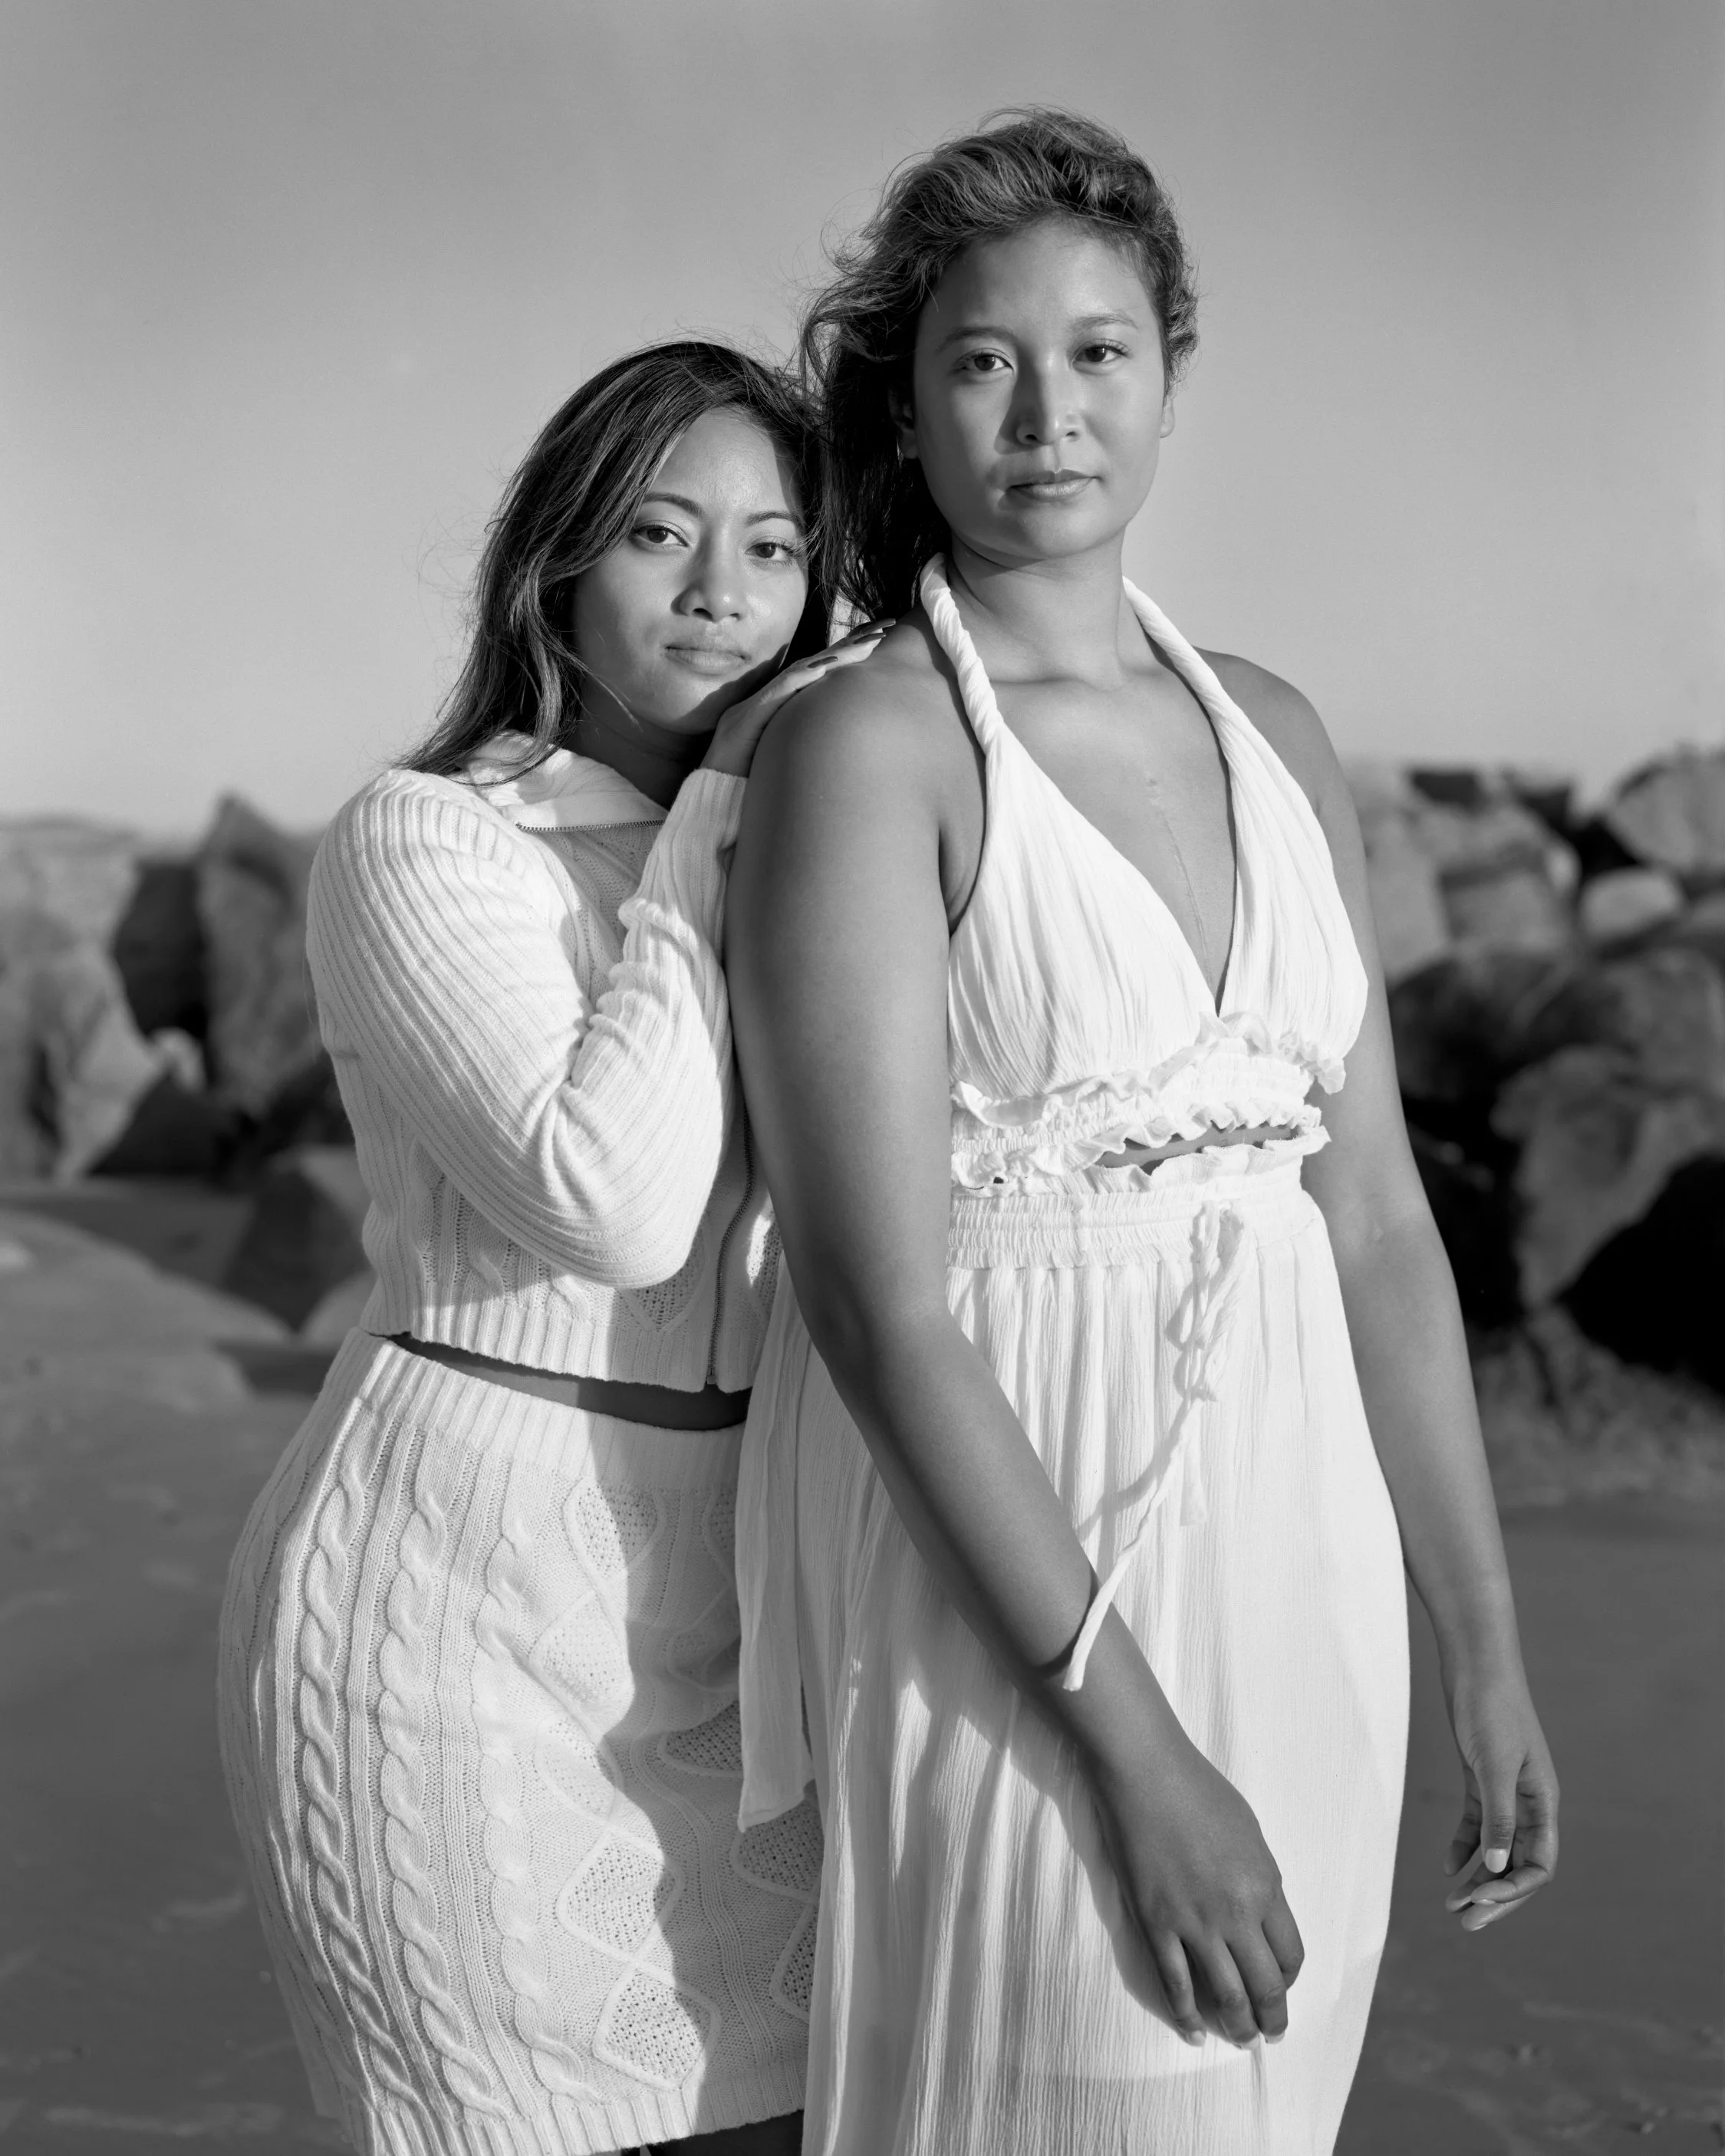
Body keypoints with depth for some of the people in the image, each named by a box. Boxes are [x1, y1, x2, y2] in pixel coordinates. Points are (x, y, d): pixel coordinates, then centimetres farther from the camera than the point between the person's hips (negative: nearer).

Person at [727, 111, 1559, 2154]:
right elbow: (878, 1298, -18)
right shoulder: (862, 747, -12)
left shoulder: (1270, 734, 8)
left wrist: (1485, 1655, 9)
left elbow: (1372, 1215, 9)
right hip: (1010, 1581, -6)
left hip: (1292, 1569, 6)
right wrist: (1132, 1746, -19)